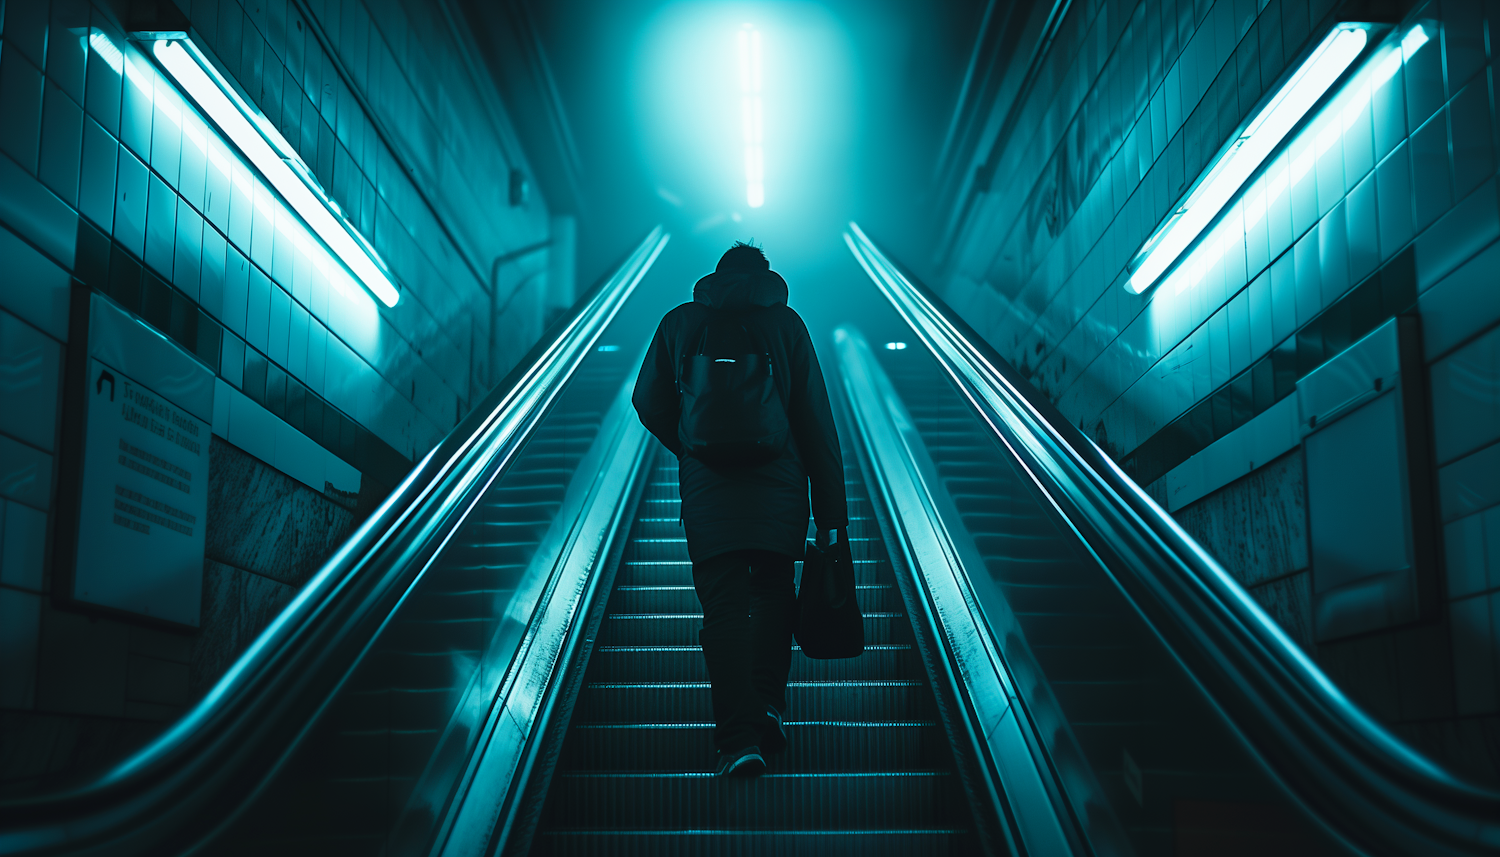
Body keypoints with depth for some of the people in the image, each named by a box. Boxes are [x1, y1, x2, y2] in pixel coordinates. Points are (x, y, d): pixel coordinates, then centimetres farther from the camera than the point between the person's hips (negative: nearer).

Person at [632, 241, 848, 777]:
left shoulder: (680, 323, 9)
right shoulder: (786, 323, 6)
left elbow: (648, 402, 8)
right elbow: (816, 419, 2)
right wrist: (831, 512, 4)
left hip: (707, 489, 0)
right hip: (779, 484, 0)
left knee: (724, 606, 1)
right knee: (773, 590, 19)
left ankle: (739, 737, -5)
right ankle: (768, 703, 8)